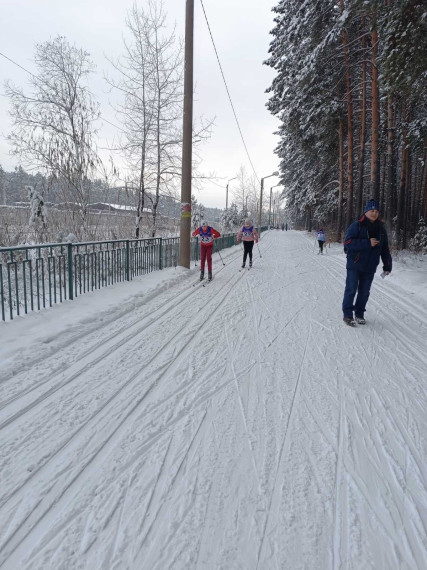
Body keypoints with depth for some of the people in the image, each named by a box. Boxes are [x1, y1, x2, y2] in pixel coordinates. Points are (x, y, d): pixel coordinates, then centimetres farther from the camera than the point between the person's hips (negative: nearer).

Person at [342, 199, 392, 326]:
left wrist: (387, 266, 9)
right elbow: (348, 243, -19)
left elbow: (385, 249, 13)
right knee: (351, 290, -2)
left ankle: (359, 314, 24)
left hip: (370, 268, 5)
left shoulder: (381, 229, 9)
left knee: (364, 292, 10)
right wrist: (368, 243, -22)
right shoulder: (357, 226, -8)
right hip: (354, 265, -5)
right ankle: (347, 315, 7)